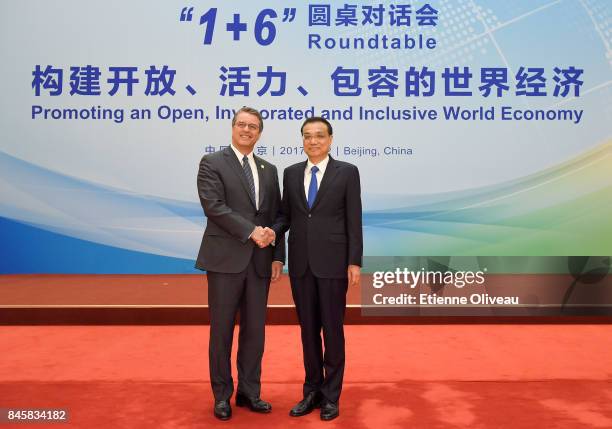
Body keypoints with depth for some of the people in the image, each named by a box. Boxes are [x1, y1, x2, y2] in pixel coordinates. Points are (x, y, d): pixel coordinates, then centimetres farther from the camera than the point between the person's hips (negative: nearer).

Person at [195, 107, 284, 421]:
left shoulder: (269, 170, 15)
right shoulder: (212, 163, 0)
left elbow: (276, 216, 12)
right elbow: (214, 206, -13)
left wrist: (277, 256, 3)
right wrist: (251, 232, -18)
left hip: (259, 261, 5)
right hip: (226, 259, -4)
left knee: (254, 330, 10)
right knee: (222, 329, 5)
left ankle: (249, 392, 23)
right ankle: (222, 395, 20)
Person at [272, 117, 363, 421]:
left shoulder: (347, 172, -1)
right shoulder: (291, 173, 10)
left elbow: (354, 221, -4)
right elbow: (285, 214, 11)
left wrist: (355, 262, -9)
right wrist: (273, 231, -11)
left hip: (333, 263, -3)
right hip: (300, 263, 4)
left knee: (332, 329, 5)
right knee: (308, 328, 12)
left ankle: (331, 395, 19)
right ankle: (313, 390, 26)